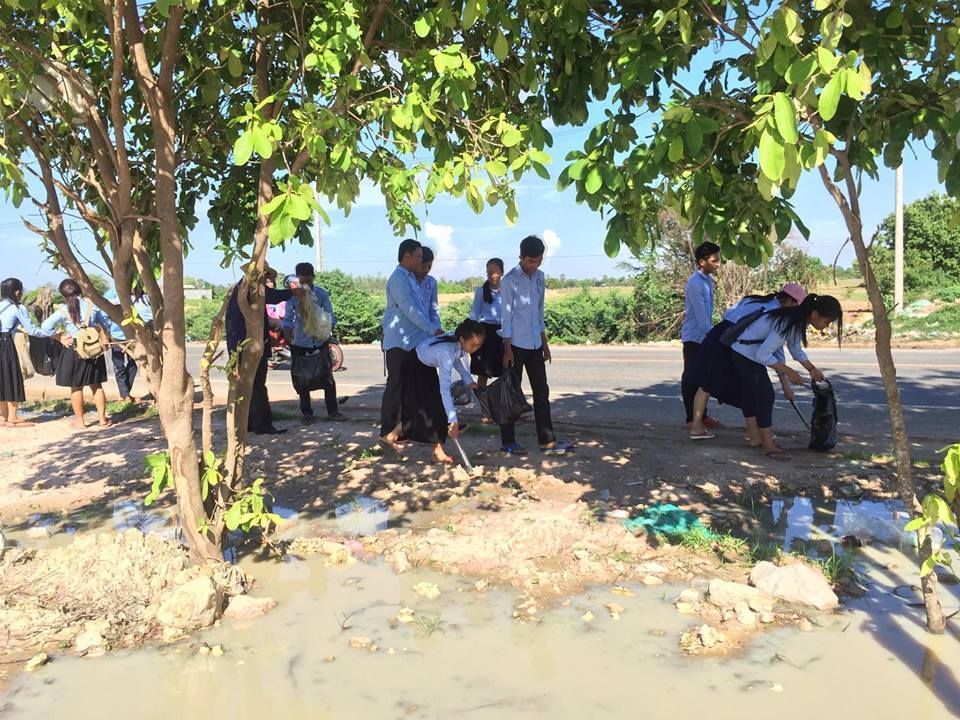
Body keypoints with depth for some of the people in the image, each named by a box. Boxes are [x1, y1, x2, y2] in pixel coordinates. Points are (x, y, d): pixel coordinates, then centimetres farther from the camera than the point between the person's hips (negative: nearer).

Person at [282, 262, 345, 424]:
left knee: (328, 378, 4)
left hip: (320, 342, 1)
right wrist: (289, 340, -26)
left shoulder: (322, 294, -6)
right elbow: (288, 320, -11)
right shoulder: (292, 296, -9)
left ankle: (332, 411, 14)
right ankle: (306, 412, 19)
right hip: (300, 344, -1)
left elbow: (330, 317, -8)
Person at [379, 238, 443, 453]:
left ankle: (403, 428, 21)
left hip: (413, 342, 9)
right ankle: (387, 433, 0)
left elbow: (421, 308, 18)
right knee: (396, 387, -5)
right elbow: (410, 310, -20)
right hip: (399, 343, -9)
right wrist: (434, 330, -19)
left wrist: (435, 328, 8)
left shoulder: (410, 278, 17)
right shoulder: (398, 279, -14)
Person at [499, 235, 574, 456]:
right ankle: (507, 442, 11)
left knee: (542, 392, 7)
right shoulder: (510, 280, -11)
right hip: (516, 345, -6)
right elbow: (506, 316, -11)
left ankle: (547, 440, 12)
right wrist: (507, 349, -14)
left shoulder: (539, 278, 9)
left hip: (535, 345, 7)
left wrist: (544, 343, 14)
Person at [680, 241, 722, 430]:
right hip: (694, 337, -9)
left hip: (705, 336, 9)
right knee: (691, 377, -2)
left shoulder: (709, 280, 8)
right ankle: (691, 419, 5)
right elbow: (700, 314, -23)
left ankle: (702, 416, 21)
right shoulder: (695, 283, -20)